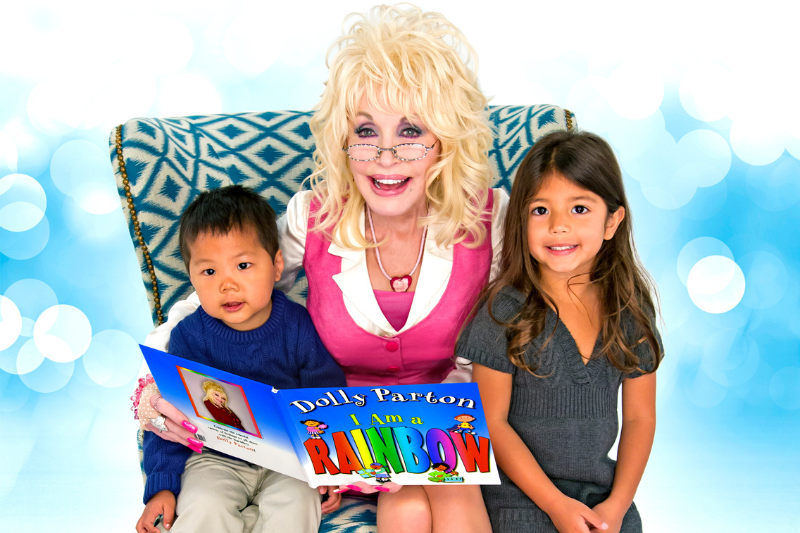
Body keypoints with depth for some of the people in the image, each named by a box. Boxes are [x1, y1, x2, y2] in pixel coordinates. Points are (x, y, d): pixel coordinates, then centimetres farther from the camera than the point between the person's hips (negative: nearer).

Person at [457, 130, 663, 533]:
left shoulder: (630, 310, 0)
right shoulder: (506, 311, -10)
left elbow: (639, 417, 5)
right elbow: (492, 422, -8)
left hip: (606, 492, 3)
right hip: (522, 493, -2)